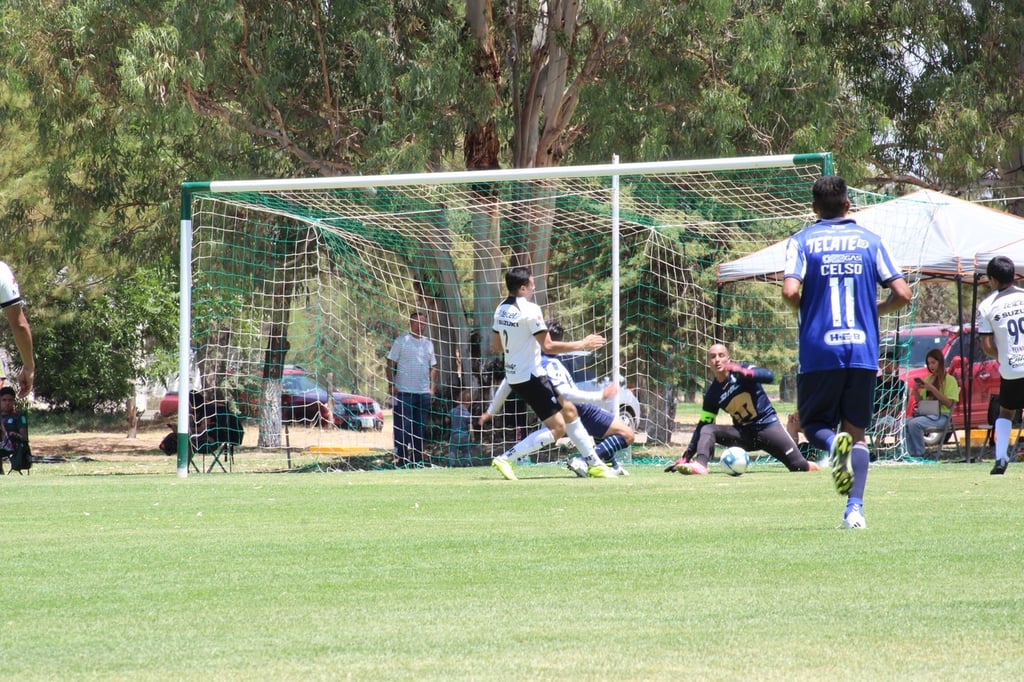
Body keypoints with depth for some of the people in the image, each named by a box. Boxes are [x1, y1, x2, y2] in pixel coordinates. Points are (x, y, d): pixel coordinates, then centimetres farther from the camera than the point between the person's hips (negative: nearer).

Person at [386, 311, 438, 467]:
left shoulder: (428, 343, 15)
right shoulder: (401, 341, -1)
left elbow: (433, 367, 19)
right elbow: (391, 364, -3)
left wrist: (432, 387, 10)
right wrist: (391, 385, -11)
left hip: (424, 393, 5)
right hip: (404, 392, -5)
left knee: (420, 428, 8)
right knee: (403, 428, -7)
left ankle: (417, 460, 14)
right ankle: (401, 460, -6)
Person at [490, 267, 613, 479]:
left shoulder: (501, 309, 7)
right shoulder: (530, 310, -19)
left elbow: (496, 346, 16)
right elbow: (548, 346, -21)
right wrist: (582, 345, -12)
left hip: (514, 376, 10)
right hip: (530, 377, -10)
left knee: (568, 409, 18)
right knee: (558, 428, -7)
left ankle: (594, 464, 24)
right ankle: (505, 459, -13)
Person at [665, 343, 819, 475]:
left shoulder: (741, 371, -10)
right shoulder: (712, 393, 0)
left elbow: (769, 376, -26)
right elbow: (703, 424, 5)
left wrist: (743, 372, -44)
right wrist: (687, 455, -1)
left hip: (768, 426, -3)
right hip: (743, 433, 3)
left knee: (798, 466, -11)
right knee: (707, 430, -16)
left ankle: (808, 466, 23)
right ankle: (700, 465, -35)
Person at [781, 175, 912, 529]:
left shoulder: (802, 241, 1)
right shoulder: (869, 240, 7)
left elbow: (790, 291, -14)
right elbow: (902, 293, 1)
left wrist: (803, 308, 9)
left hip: (818, 352, -2)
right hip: (863, 350, 2)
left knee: (813, 423, 12)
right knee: (856, 431, 10)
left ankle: (834, 444, -23)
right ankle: (855, 508, -3)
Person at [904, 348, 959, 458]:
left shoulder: (950, 380, 1)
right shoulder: (928, 379, 20)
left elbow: (949, 403, -9)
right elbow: (920, 401, 21)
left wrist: (933, 389, -16)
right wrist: (916, 390, 1)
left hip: (940, 415, -6)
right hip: (925, 413, 6)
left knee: (914, 423, -32)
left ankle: (920, 454, -20)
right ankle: (912, 454, -19)